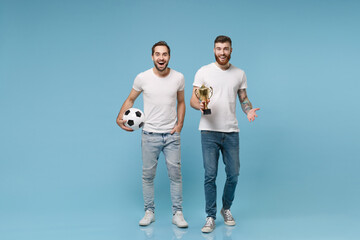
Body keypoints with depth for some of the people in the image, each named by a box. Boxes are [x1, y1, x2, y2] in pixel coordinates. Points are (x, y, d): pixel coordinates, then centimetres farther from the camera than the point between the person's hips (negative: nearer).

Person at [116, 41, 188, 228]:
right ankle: (149, 212, 20)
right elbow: (130, 99, 8)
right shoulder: (142, 78, -6)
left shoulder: (178, 77, -1)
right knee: (148, 175, 6)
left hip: (172, 135, 1)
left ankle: (177, 213, 13)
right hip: (150, 135, -1)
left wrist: (180, 124, 2)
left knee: (175, 174, 3)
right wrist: (120, 118, -5)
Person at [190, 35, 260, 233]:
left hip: (231, 131, 3)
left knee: (233, 174, 7)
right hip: (209, 131, -2)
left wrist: (248, 110, -8)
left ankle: (226, 209, 30)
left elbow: (243, 98, 14)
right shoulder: (203, 72, 0)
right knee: (210, 175, -2)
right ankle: (210, 216, 9)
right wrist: (199, 105, -24)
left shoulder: (239, 74, 8)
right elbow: (193, 99, -1)